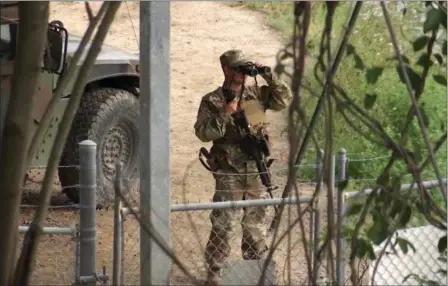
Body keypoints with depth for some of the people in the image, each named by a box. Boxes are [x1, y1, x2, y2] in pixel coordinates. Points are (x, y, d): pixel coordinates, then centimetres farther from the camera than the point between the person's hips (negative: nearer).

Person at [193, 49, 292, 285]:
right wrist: (224, 114, -25)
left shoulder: (257, 93, 6)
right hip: (228, 173, -4)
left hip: (256, 170, 4)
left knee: (256, 223, 14)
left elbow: (284, 100, 3)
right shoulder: (212, 101, -6)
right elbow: (202, 133, -13)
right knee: (223, 225, -3)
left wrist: (269, 77, -7)